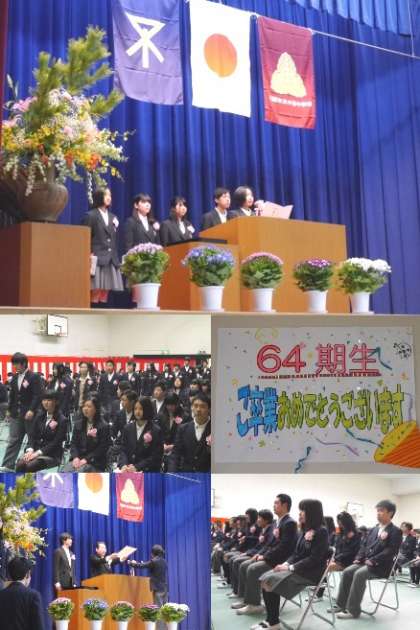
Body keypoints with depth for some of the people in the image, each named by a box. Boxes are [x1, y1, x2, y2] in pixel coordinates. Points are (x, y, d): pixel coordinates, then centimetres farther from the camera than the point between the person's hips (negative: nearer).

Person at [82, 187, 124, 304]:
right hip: (96, 259, -6)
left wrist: (116, 258, 10)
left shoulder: (113, 217, 19)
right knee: (95, 291, -11)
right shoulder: (90, 216, 1)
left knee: (105, 292, 3)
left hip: (110, 260, 6)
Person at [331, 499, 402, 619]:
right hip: (366, 562, 8)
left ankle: (353, 611, -27)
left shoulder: (396, 532, -6)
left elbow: (390, 551, -17)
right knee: (347, 572, -14)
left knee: (359, 574, -31)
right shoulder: (374, 529, 20)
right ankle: (341, 605, -8)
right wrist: (359, 557, 1)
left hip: (381, 566, -8)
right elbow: (365, 545, 20)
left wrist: (373, 561, -23)